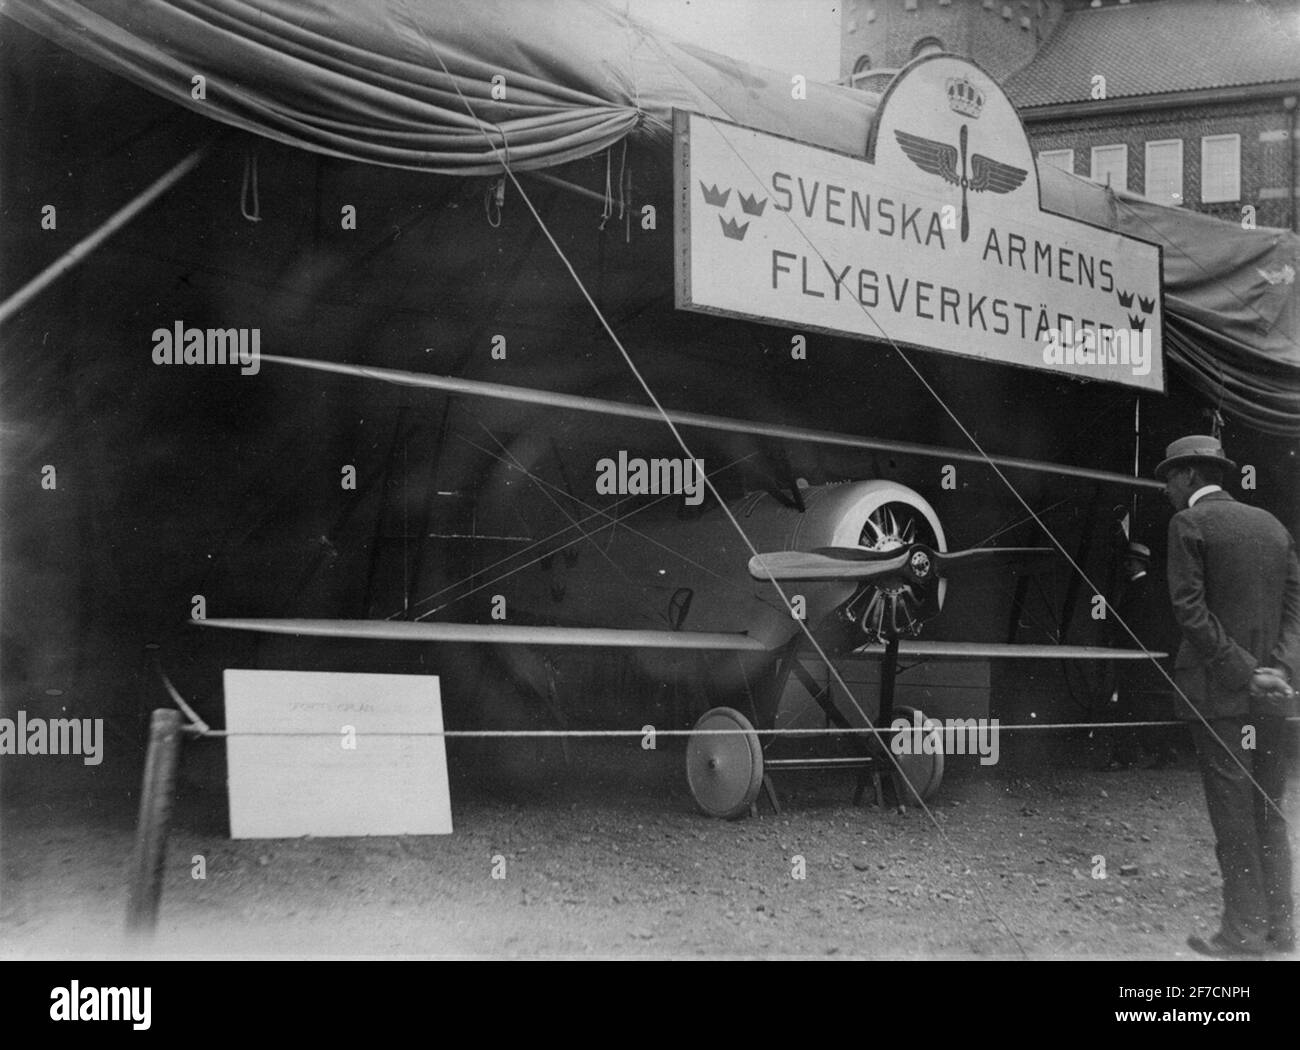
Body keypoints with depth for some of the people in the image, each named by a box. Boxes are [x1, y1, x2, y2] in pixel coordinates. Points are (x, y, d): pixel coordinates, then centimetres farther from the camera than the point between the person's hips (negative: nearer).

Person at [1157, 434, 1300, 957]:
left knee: (1233, 815, -1)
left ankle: (1245, 930, 3)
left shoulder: (1188, 523, -5)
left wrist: (1245, 672, -13)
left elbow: (1190, 609, -14)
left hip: (1218, 692, -6)